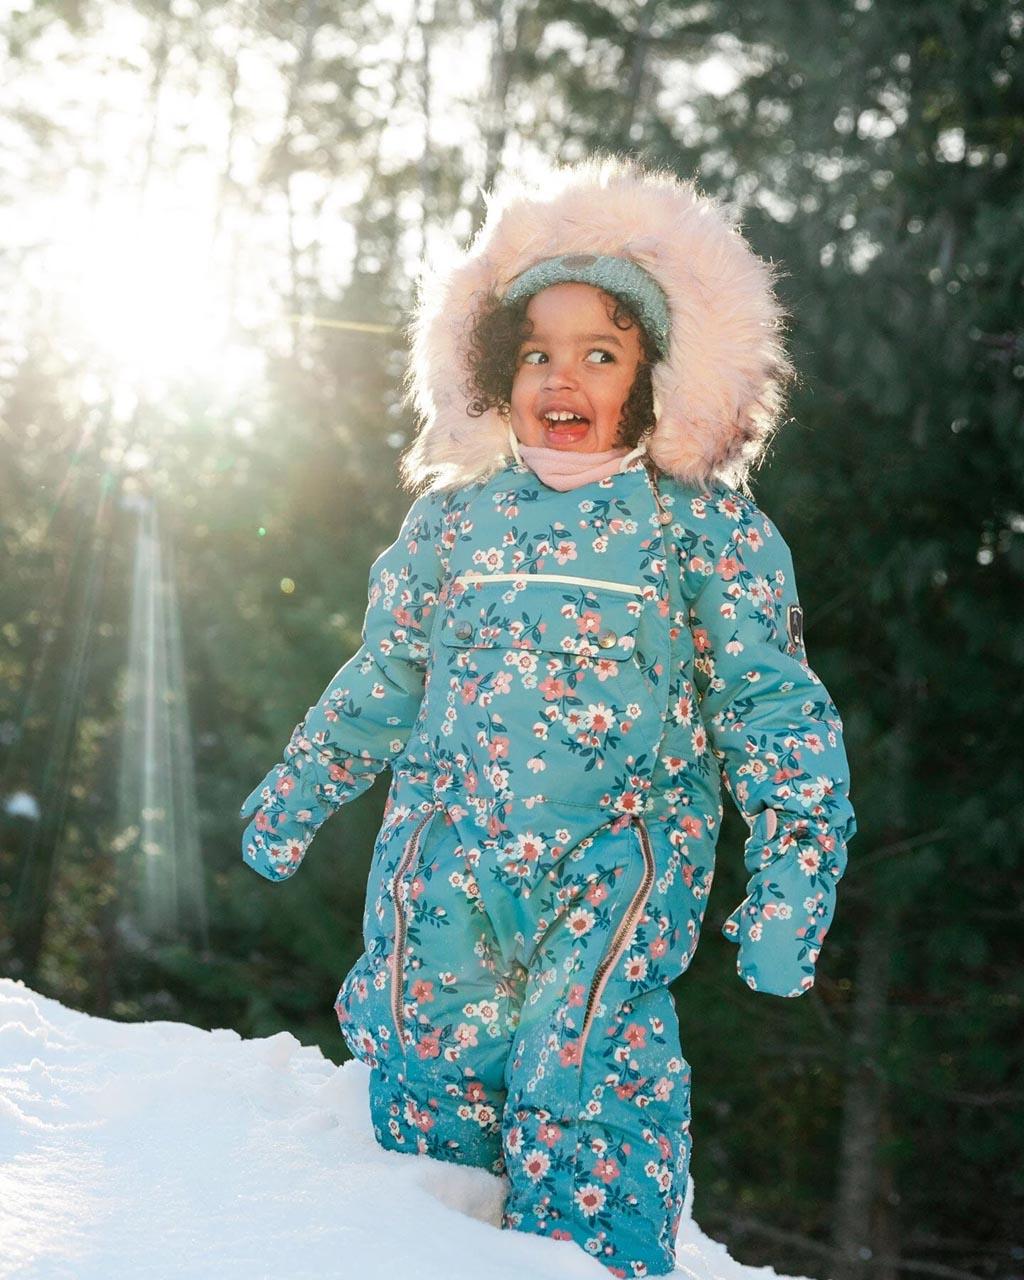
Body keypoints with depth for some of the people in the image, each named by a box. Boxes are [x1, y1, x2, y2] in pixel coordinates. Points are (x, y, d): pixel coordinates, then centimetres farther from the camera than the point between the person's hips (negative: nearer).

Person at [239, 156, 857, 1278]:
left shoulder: (702, 526, 1)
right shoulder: (453, 518, 11)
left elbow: (773, 707, 1)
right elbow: (384, 678, 23)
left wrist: (792, 872, -7)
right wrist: (297, 789, 28)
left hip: (614, 871, -3)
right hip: (439, 871, 4)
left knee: (579, 1105, -14)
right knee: (423, 1092, 7)